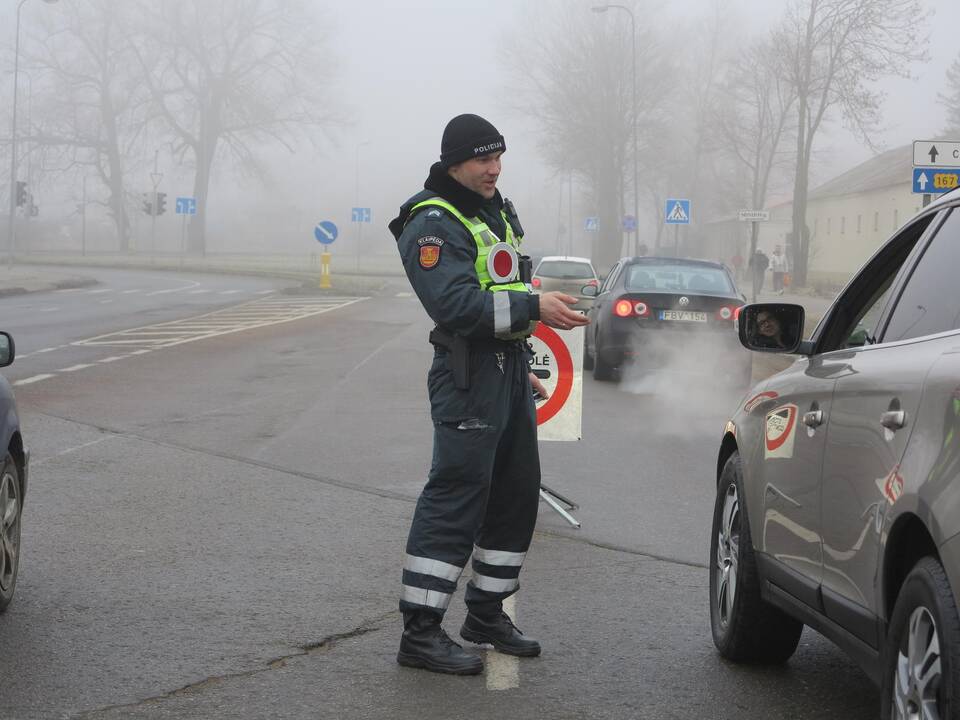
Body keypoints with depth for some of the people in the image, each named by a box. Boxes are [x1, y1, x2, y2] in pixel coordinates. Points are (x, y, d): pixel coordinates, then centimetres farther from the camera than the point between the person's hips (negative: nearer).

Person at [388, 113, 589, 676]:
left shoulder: (498, 212, 18)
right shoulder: (434, 223, -13)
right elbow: (456, 305, -25)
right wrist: (534, 308, -28)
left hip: (508, 370, 10)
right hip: (468, 376, -10)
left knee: (517, 494, 13)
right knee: (456, 498, -11)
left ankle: (487, 611, 25)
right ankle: (420, 632, -8)